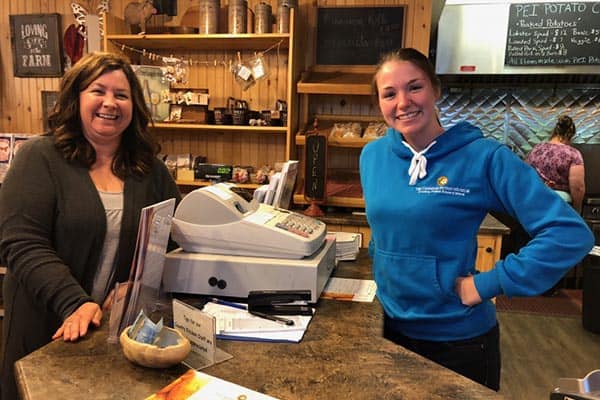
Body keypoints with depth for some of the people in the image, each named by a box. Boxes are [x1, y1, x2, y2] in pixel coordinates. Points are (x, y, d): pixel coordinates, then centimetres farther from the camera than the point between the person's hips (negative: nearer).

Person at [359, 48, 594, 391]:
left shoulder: (483, 157, -18)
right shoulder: (372, 155, -2)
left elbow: (571, 233, -21)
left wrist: (489, 284, -21)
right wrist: (387, 268, 7)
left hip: (460, 337, -4)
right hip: (391, 326, 5)